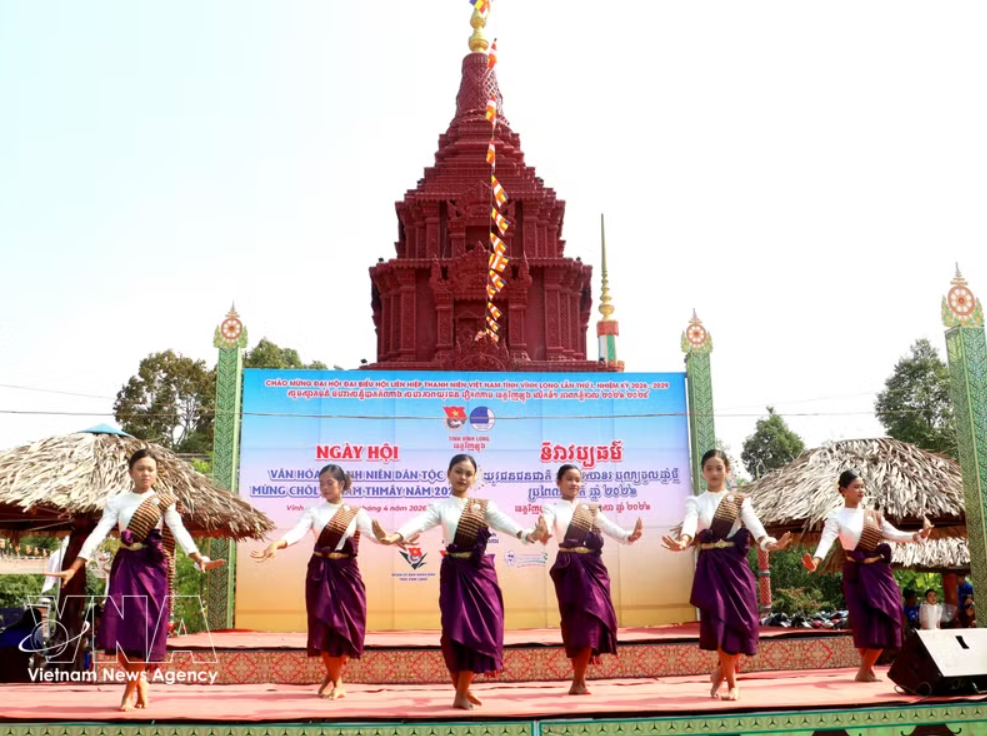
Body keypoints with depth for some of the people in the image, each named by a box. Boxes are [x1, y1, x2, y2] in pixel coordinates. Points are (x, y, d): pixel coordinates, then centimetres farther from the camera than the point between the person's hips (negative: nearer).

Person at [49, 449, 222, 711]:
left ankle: (130, 689, 8)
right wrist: (73, 568, -14)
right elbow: (99, 533, -3)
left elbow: (179, 532, -10)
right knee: (119, 627, -6)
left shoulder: (165, 502, 2)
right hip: (125, 567, 2)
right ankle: (140, 682, 16)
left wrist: (199, 559, -26)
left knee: (145, 628, -6)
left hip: (152, 569, -1)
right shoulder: (116, 502, 6)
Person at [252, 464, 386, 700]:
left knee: (346, 626, -1)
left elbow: (375, 534, -11)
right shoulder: (314, 510, 2)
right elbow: (297, 532, -14)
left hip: (345, 572, 0)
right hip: (320, 572, 0)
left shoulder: (356, 512, 2)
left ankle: (333, 677, 21)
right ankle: (335, 680, 19)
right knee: (324, 626, -1)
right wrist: (276, 545, -33)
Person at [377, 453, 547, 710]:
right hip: (454, 573, -1)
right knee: (456, 630, -3)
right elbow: (419, 523, -16)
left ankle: (462, 693, 11)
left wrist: (530, 534, -32)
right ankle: (462, 691, 15)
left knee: (478, 629, -2)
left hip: (480, 571, 1)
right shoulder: (440, 507, 3)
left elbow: (506, 523, -11)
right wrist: (397, 536, -38)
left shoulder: (484, 505, 6)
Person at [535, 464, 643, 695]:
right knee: (577, 620, -4)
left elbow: (610, 528, 2)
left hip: (592, 567, 4)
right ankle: (579, 680, 7)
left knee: (592, 617, -3)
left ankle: (579, 681, 8)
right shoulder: (552, 508, 3)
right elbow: (545, 524, -19)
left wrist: (630, 536, -19)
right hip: (570, 568, -3)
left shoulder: (591, 509, 15)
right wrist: (543, 534, -44)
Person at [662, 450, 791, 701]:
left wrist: (769, 542, -34)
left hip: (735, 564, 1)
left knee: (740, 619, -2)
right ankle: (731, 682, 8)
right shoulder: (696, 501, 5)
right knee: (719, 620, -9)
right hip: (710, 566, -1)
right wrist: (683, 541, -40)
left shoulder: (740, 500, 7)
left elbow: (753, 523, -12)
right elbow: (690, 524, -16)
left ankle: (722, 671, 25)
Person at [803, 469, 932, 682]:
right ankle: (867, 669, 9)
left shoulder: (873, 515, 11)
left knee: (883, 618, -5)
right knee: (863, 621, -7)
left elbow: (893, 534, 7)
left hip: (878, 571, 4)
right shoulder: (837, 517, -4)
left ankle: (865, 670, 6)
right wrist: (816, 560, -39)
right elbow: (827, 540, -19)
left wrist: (918, 535, -11)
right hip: (856, 573, -4)